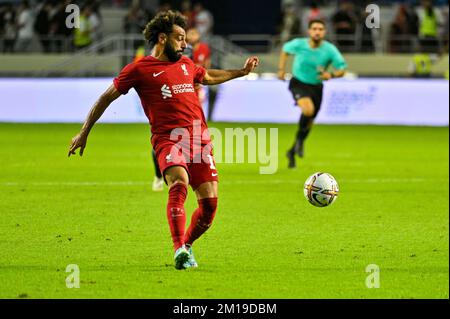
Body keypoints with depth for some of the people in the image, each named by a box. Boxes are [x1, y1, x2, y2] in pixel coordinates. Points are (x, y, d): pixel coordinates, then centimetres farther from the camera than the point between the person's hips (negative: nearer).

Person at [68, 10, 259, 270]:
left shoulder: (186, 64, 21)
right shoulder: (139, 69, 3)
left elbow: (208, 77, 44)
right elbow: (107, 98, 10)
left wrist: (242, 72, 45)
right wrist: (84, 133, 11)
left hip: (200, 137, 6)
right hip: (168, 138, -6)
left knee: (210, 201, -4)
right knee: (179, 183, -32)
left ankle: (187, 245, 21)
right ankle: (180, 251, -34)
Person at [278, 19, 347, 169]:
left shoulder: (330, 50, -16)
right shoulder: (298, 44, -15)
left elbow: (342, 69, -9)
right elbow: (285, 50, 8)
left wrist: (331, 75, -30)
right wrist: (281, 69, 2)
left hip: (316, 87, 3)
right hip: (299, 83, -3)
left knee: (309, 122, 10)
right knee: (308, 109, -31)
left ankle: (292, 151, 33)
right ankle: (299, 139, -3)